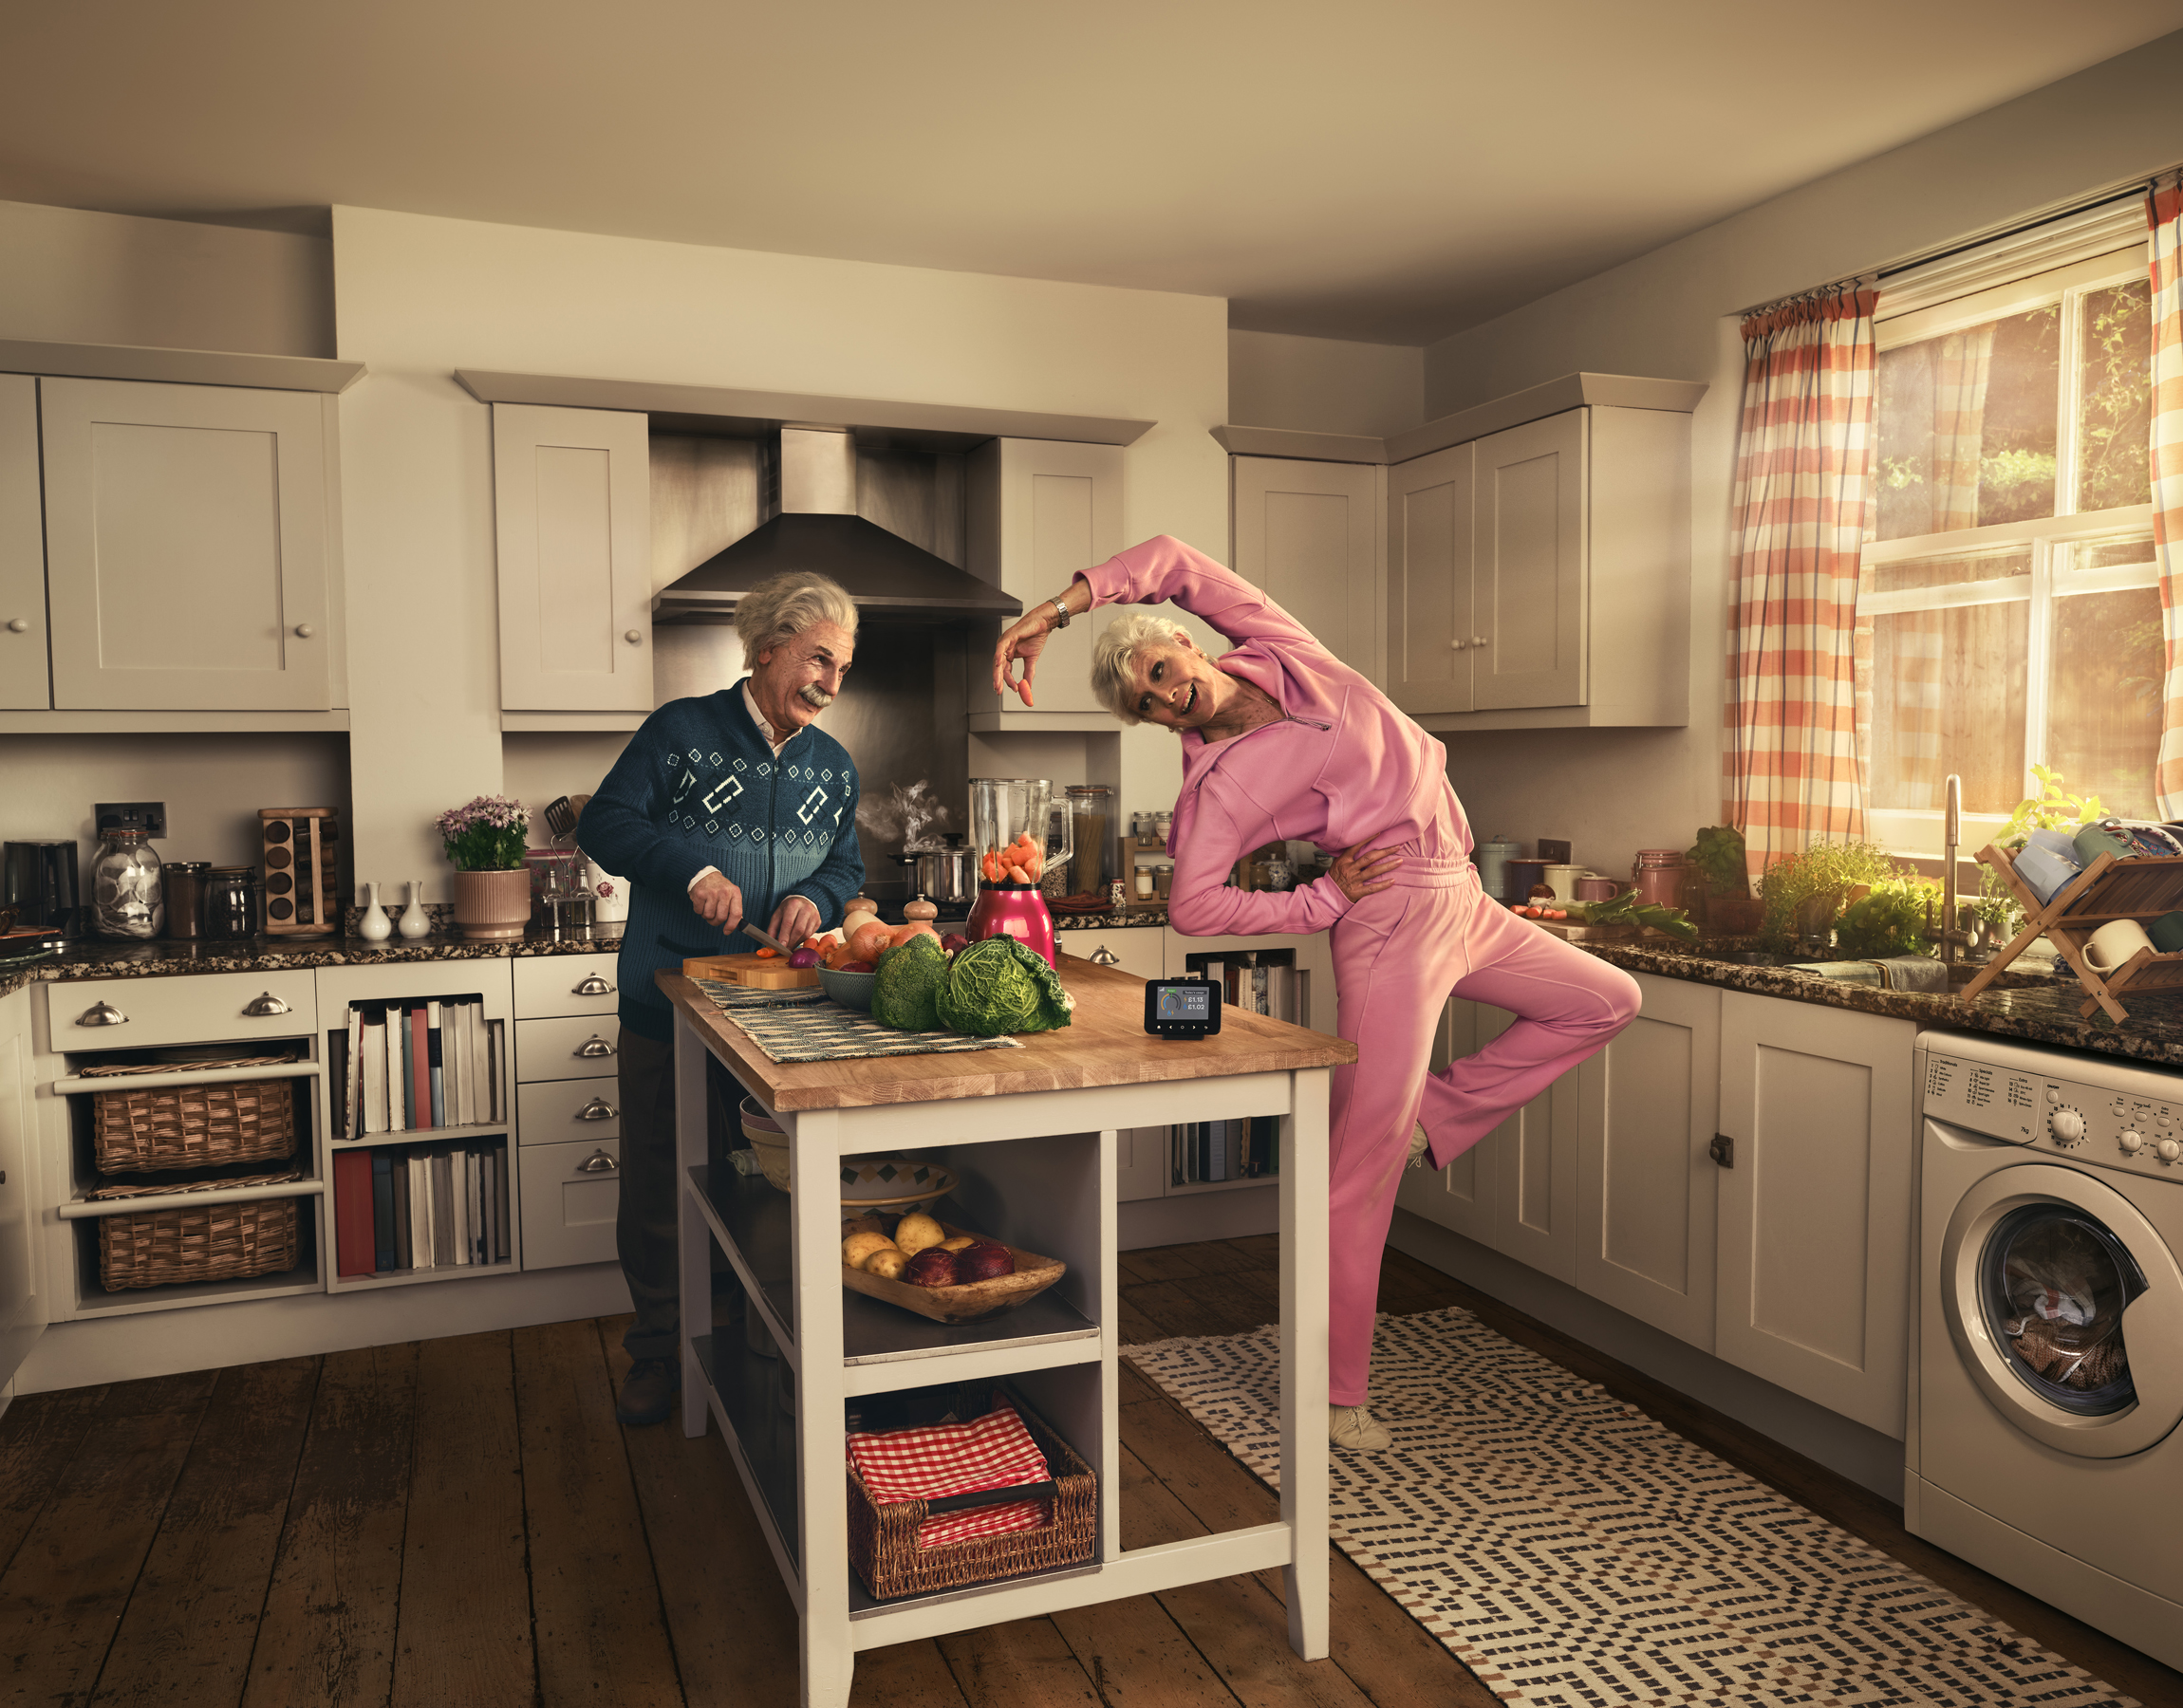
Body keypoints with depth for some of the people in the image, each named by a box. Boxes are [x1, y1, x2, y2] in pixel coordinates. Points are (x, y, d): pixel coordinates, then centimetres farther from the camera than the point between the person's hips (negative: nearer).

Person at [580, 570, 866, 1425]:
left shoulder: (833, 765, 10)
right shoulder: (682, 731, -5)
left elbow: (847, 867, 17)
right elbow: (604, 823, -9)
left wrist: (818, 897, -6)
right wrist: (695, 871, -22)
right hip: (667, 1004, -3)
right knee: (656, 1187, 7)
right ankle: (659, 1350, 25)